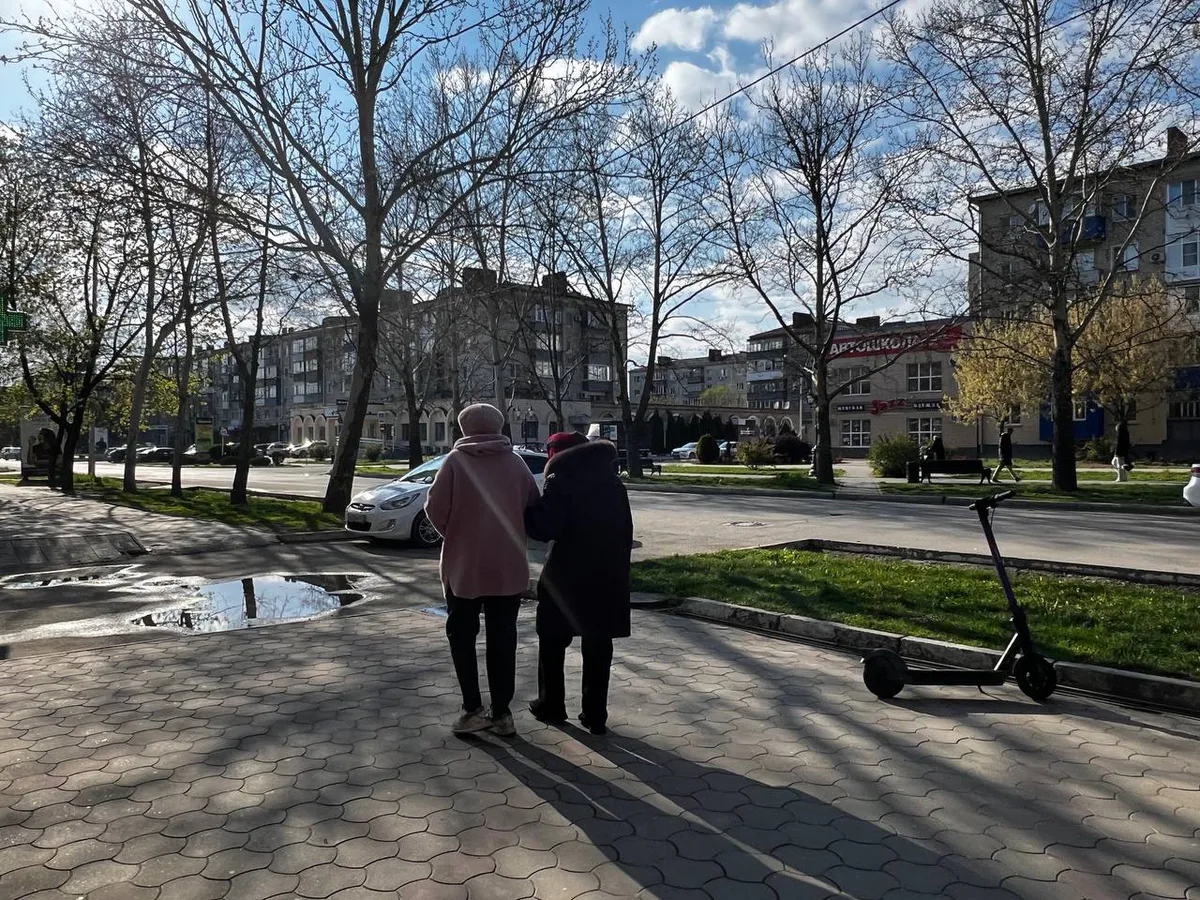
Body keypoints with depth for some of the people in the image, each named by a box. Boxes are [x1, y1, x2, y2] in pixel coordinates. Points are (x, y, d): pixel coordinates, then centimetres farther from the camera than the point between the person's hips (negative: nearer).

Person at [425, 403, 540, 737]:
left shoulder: (456, 460, -8)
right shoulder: (516, 463, -1)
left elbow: (435, 508, -10)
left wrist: (452, 534, 9)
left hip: (464, 566, -2)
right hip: (508, 567, 2)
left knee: (462, 636, 13)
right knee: (503, 639, 11)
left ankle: (473, 709, 10)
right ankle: (502, 712, 15)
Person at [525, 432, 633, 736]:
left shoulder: (562, 482, -9)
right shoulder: (613, 483, 12)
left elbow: (545, 526, -18)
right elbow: (626, 531, 12)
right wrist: (618, 567, 15)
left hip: (567, 575, -5)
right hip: (607, 576, 5)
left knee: (552, 641, 14)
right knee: (598, 646, 10)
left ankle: (551, 705, 22)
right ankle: (596, 716, 12)